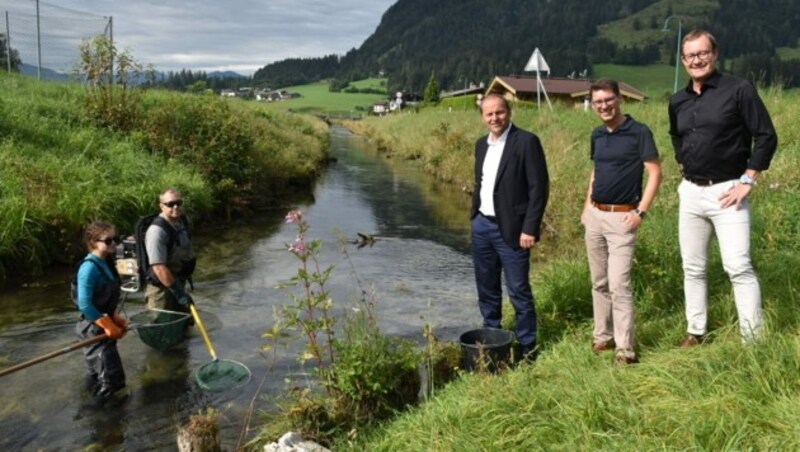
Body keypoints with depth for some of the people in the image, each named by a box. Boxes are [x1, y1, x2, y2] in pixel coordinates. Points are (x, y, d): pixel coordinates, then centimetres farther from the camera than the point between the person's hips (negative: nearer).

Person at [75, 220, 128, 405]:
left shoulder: (106, 263, 4)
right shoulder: (90, 268, -24)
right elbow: (85, 305, -26)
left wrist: (116, 320, 10)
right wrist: (108, 326, -22)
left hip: (104, 324, 9)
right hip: (94, 328, -9)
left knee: (99, 369, 26)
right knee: (111, 376, -4)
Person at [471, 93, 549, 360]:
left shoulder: (526, 141, -11)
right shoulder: (481, 144, 11)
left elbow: (539, 187, -13)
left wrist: (530, 228, -17)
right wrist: (474, 218, 15)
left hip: (510, 229, -6)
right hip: (481, 226, 7)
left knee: (519, 291, 1)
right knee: (487, 289, 15)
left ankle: (527, 347, 15)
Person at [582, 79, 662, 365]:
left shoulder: (639, 132, -9)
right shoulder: (597, 135, 11)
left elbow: (655, 173, -10)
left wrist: (641, 212, -16)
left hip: (621, 217, -7)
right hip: (594, 216, 7)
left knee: (619, 284, -10)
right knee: (599, 282, 12)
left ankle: (625, 349, -2)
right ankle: (603, 337, 23)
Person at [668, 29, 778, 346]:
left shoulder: (739, 90, -7)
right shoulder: (677, 102, 9)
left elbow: (766, 137, -8)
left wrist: (747, 181, -12)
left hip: (726, 191, -6)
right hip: (690, 192, 6)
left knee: (738, 266, -10)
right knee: (693, 268, 11)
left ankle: (754, 340, -2)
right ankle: (696, 332, 22)